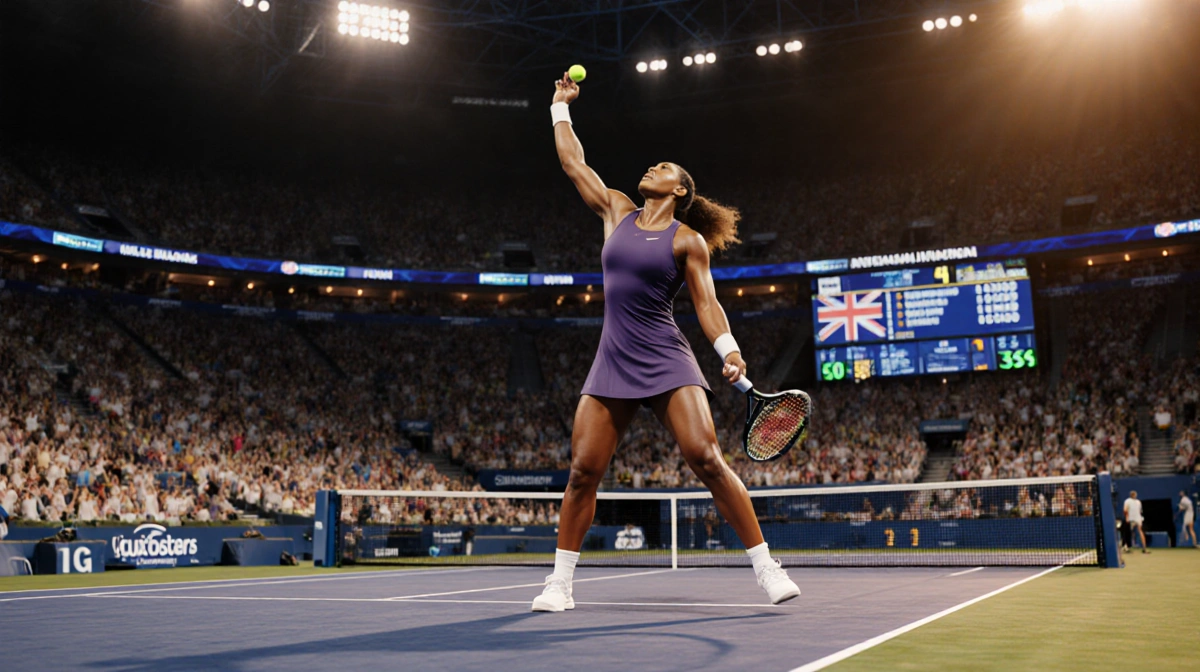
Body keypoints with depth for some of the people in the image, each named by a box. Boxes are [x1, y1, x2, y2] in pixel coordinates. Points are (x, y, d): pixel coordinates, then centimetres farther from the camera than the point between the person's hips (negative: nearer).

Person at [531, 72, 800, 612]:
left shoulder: (687, 240, 2)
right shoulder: (616, 212, 15)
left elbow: (705, 301, -1)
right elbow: (572, 162, 22)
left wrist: (730, 351, -15)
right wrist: (561, 106, 27)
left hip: (666, 363, -4)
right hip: (611, 365, 4)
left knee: (707, 460, -15)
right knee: (582, 471, -1)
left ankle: (766, 566, -5)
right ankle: (560, 583, 11)